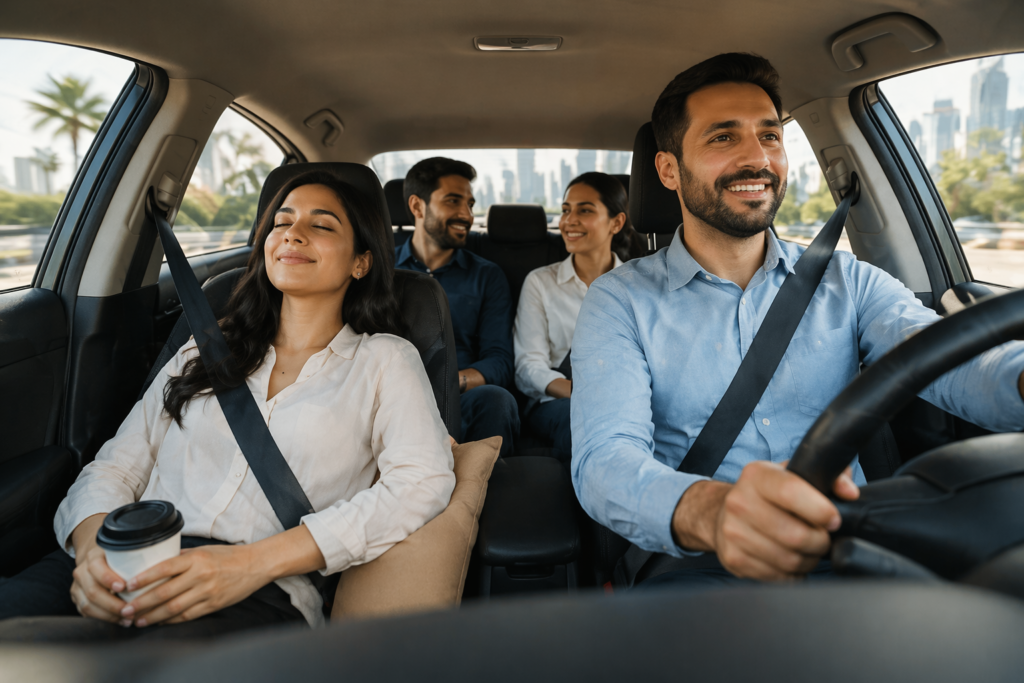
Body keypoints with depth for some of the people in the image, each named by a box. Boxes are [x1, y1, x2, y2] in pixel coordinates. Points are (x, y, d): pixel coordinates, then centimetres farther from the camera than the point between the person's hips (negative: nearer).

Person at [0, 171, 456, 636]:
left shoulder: (385, 359, 7)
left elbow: (425, 481, -8)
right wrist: (92, 543, -10)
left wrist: (256, 561, -17)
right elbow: (117, 466, 15)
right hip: (130, 570, 4)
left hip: (261, 595, -3)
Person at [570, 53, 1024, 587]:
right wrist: (710, 511, -39)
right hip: (697, 562, -4)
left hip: (851, 560, 5)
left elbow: (950, 367, -9)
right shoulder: (620, 302, -2)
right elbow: (604, 458, -16)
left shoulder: (848, 283, 9)